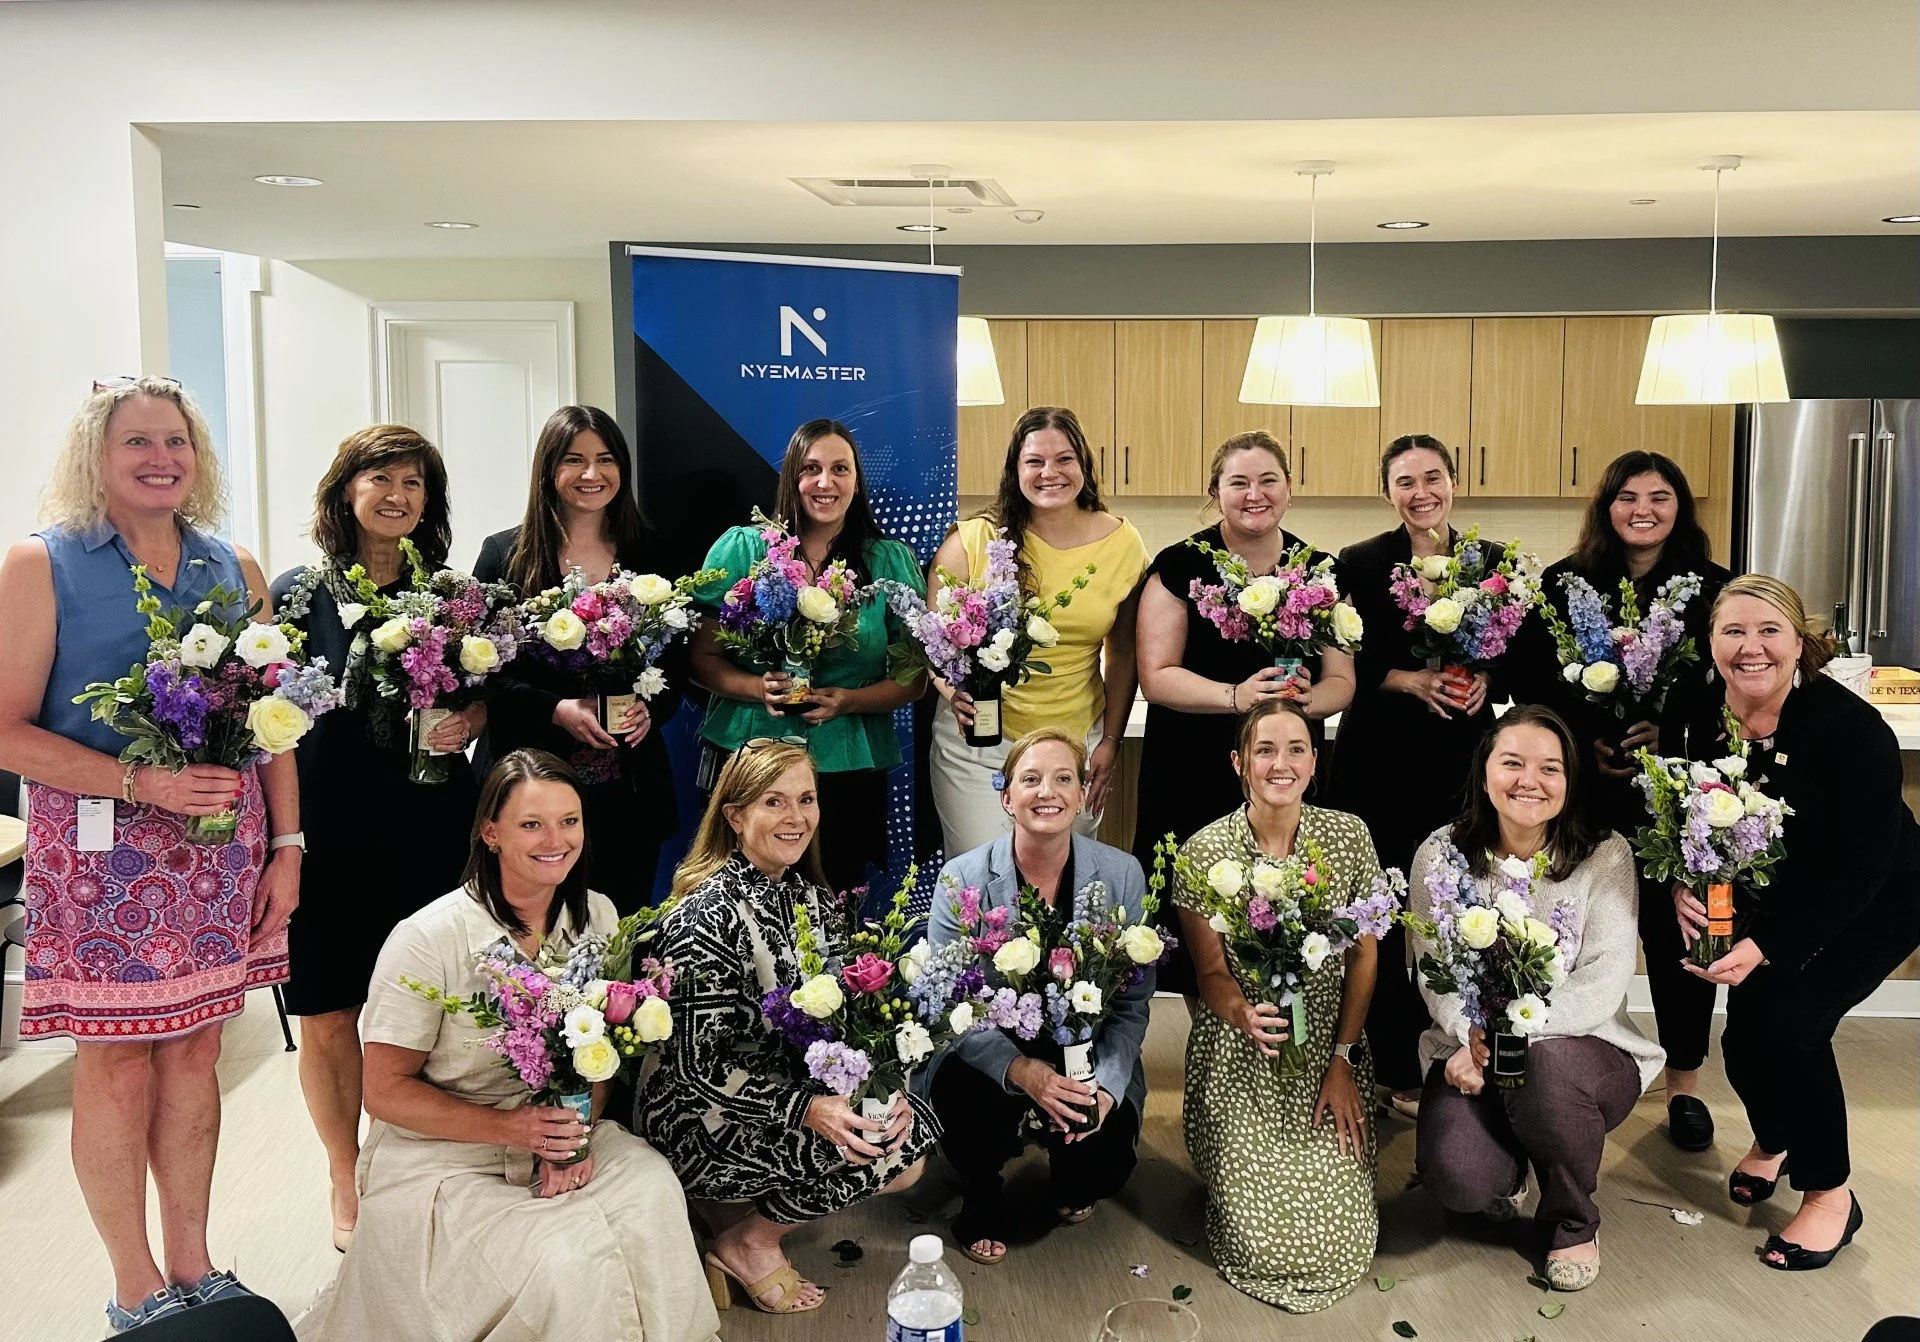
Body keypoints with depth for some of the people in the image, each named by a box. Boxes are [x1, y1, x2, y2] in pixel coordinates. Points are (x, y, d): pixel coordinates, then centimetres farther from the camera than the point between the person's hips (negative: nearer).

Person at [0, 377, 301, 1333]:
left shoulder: (234, 568, 9)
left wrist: (286, 844, 5)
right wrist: (140, 781, -19)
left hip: (221, 843, 4)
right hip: (101, 850, -3)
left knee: (195, 1046, 11)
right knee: (116, 1061, 4)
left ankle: (192, 1264, 26)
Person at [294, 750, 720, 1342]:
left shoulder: (597, 917, -2)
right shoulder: (428, 939, -17)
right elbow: (385, 1092, -11)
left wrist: (575, 1134, -13)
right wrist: (509, 1128, -22)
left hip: (560, 1132, 5)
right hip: (441, 1156, -4)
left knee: (652, 1191, -26)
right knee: (562, 1261, -28)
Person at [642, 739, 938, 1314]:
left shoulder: (809, 897, 2)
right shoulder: (709, 917, -23)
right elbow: (703, 1065, -23)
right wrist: (807, 1109, -31)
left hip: (793, 1088, 8)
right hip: (698, 1120, -8)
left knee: (909, 1134, -7)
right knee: (868, 1151, -21)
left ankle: (748, 1203, 11)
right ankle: (746, 1245, 4)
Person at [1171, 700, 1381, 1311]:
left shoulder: (1348, 835, -4)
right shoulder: (1205, 850, -10)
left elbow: (1363, 956, 1)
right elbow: (1211, 973, -7)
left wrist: (1343, 1060, -5)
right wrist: (1246, 1016, -29)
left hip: (1328, 1055, 2)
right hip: (1241, 1063, -2)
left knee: (1342, 1235, -6)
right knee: (1267, 1238, -9)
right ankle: (1233, 1178, 25)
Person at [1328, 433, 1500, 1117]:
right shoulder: (1359, 564, -1)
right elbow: (1341, 666, -4)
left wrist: (1486, 679, -8)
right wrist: (1412, 681, -15)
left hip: (1460, 760, 2)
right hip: (1378, 760, -2)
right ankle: (1396, 1072, 16)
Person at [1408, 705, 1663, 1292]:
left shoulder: (1605, 857, -6)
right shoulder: (1442, 854, -1)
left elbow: (1603, 984, -15)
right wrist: (1473, 1039, -25)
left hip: (1583, 1049, -1)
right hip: (1469, 1052, 1)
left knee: (1548, 1064, -37)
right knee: (1458, 1179, -26)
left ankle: (1572, 1223, -5)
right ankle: (1507, 1171, 17)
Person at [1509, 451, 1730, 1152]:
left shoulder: (1713, 587, 3)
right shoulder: (1562, 583, 4)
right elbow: (1530, 684, 0)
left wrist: (1672, 734, -14)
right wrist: (1586, 742, -11)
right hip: (1583, 785, 0)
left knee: (1675, 929, 4)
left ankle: (1684, 1079, 22)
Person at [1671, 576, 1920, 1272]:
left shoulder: (1852, 729, -29)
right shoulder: (1702, 718, -15)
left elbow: (1858, 871, -27)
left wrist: (1764, 947, -31)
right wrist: (1683, 889, -23)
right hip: (1769, 896, 4)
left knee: (1790, 1021, -23)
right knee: (1744, 1035, -6)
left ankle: (1830, 1193, 1)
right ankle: (1773, 1141, 32)